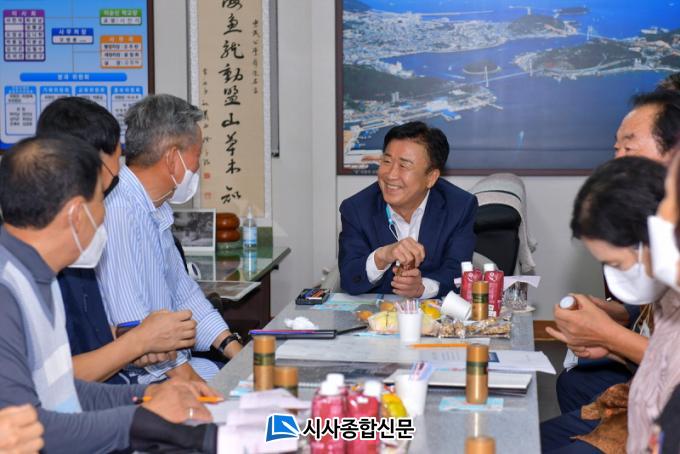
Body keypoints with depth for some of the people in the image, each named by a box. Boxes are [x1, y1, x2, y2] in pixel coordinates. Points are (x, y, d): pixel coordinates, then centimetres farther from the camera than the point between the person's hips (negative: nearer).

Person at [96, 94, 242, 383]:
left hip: (173, 363, 10)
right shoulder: (116, 209, -19)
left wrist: (238, 353, 11)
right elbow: (133, 325, -23)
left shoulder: (156, 210, 15)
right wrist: (192, 380, -20)